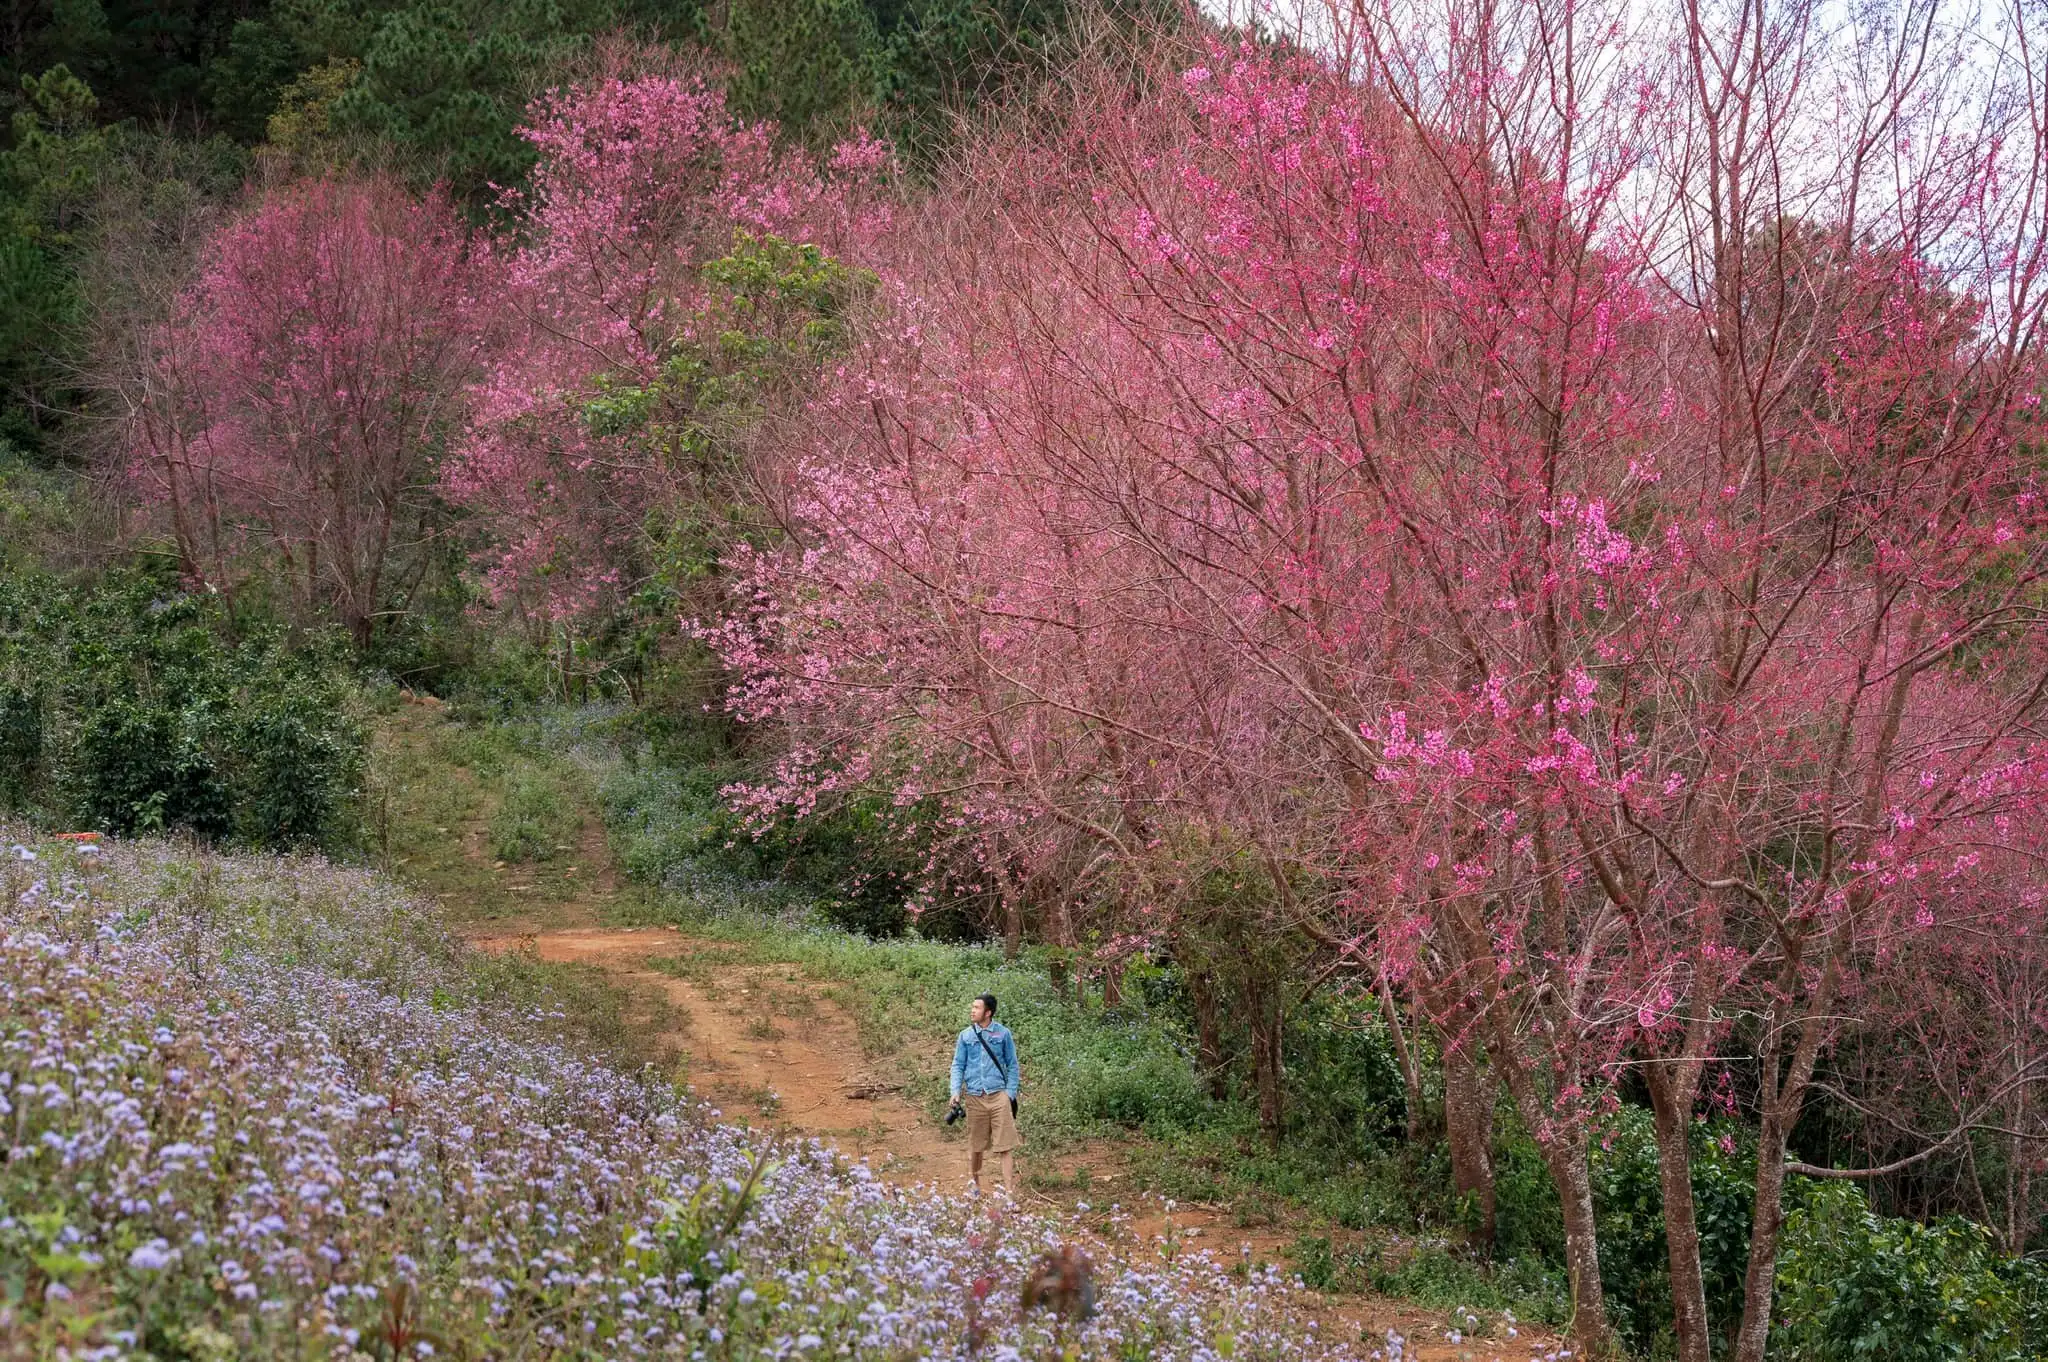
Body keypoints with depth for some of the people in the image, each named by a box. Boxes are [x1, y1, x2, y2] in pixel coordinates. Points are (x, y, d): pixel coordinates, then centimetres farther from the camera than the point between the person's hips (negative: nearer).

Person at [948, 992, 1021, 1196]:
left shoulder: (1003, 1034, 1)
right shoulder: (966, 1036, 6)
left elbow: (1012, 1065, 6)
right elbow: (958, 1066, 8)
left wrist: (1011, 1093, -3)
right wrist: (956, 1091, -6)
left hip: (999, 1095, -2)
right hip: (974, 1095, 2)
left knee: (1005, 1144, -7)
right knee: (975, 1144, 12)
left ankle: (1007, 1188, -7)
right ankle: (974, 1184, 27)